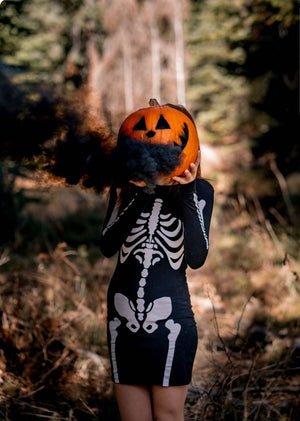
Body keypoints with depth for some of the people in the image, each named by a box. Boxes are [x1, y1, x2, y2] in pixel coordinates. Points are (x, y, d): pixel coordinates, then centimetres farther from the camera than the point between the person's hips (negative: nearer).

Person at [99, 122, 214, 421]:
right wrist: (139, 196, -16)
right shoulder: (125, 188, 7)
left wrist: (186, 195, -17)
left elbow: (197, 258, -12)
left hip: (170, 317, -3)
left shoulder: (199, 191, 0)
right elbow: (107, 247, -8)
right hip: (123, 316, 3)